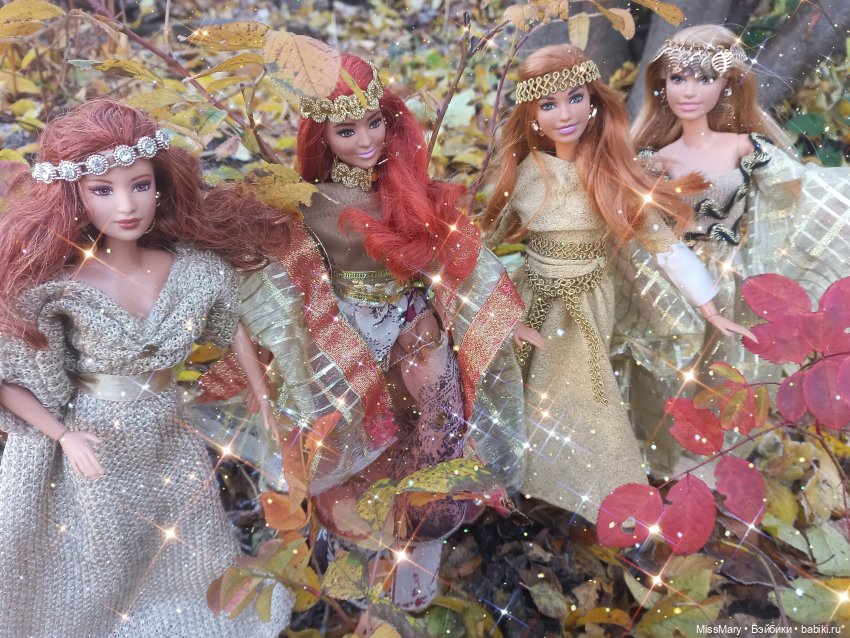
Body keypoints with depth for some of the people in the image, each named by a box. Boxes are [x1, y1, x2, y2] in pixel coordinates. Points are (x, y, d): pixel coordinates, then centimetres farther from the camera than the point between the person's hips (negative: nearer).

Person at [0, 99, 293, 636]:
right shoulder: (58, 287, -24)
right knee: (105, 577, 20)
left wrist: (267, 406, 8)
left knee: (189, 570, 23)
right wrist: (63, 435, -17)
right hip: (96, 453, -3)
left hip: (172, 446, 3)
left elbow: (235, 330, 3)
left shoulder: (197, 270, -15)